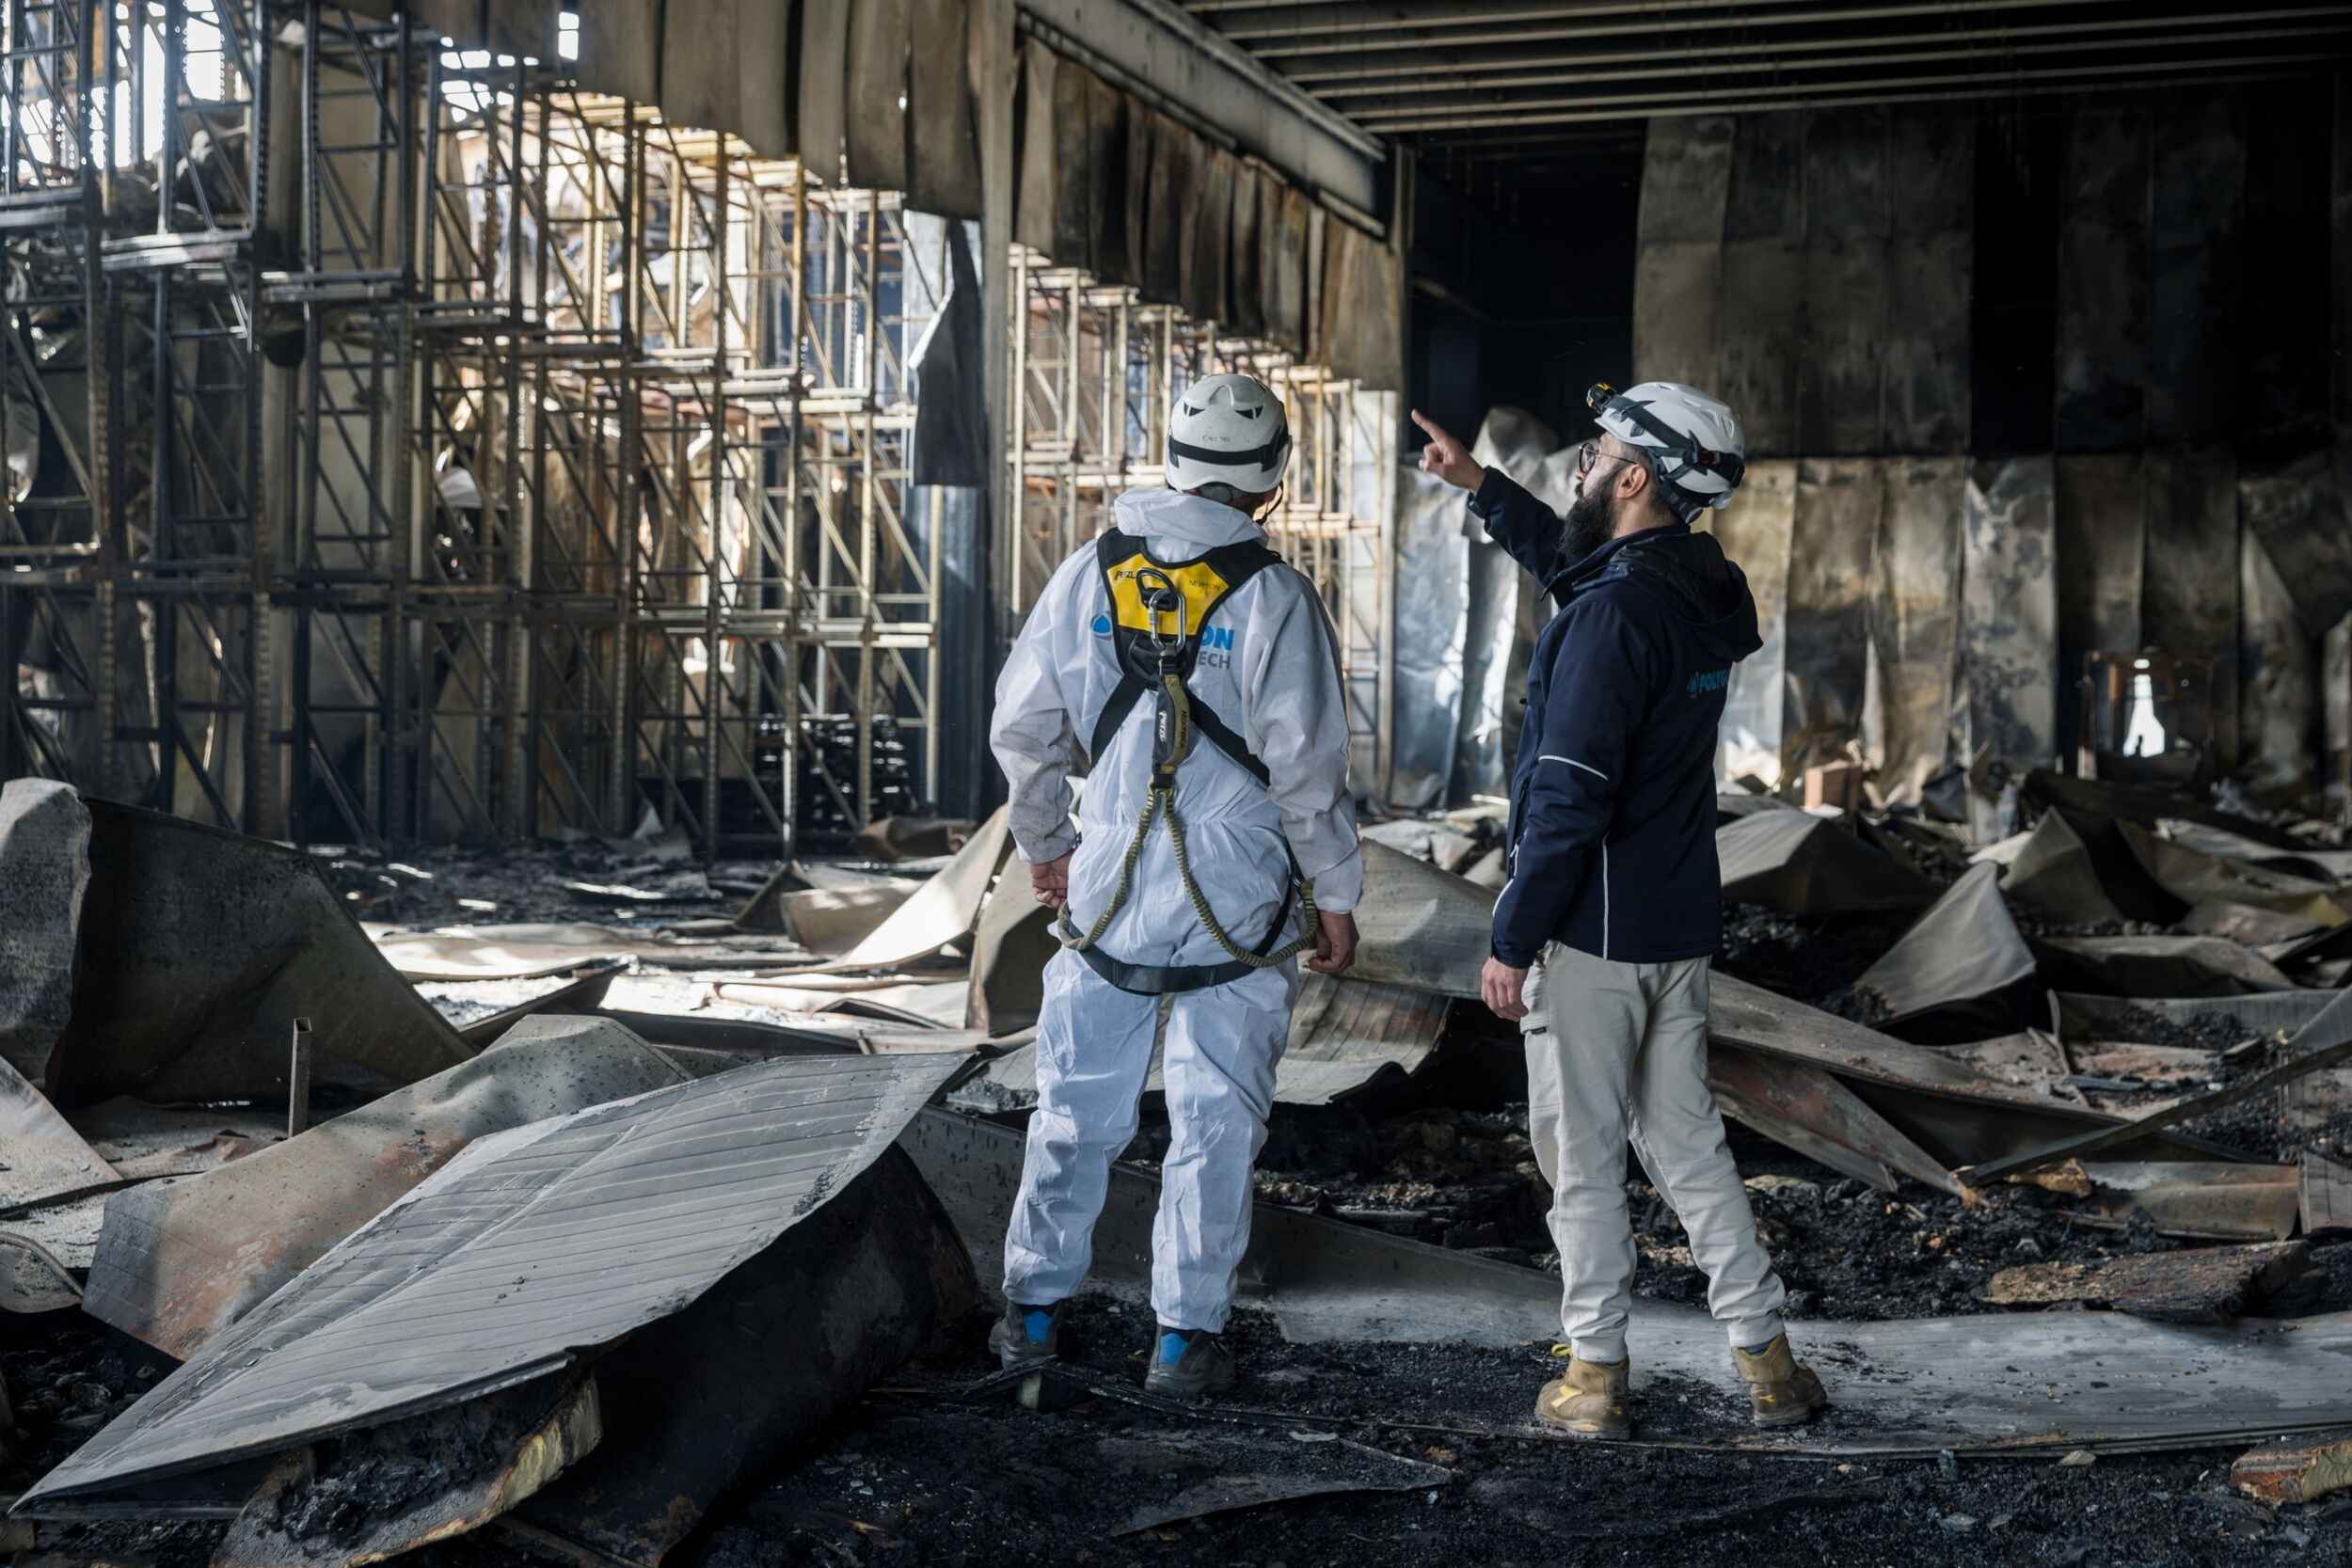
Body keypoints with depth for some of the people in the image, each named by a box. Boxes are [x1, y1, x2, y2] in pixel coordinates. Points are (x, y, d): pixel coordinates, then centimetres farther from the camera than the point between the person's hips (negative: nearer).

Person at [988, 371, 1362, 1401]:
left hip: (1106, 893, 4)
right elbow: (1308, 769, -12)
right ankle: (1185, 1336, 11)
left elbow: (1022, 727, 7)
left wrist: (1044, 845, 22)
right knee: (1214, 1122, 6)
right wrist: (1335, 898, 0)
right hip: (1235, 910, -3)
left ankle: (1033, 1308, 23)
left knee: (1078, 1109, 15)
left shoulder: (1089, 576, 1)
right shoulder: (1274, 599, -11)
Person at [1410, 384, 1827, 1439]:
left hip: (1590, 933, -8)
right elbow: (1572, 559, 29)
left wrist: (1511, 941, -16)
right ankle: (1767, 1362, 18)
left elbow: (1570, 797, -23)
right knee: (1686, 1143, 16)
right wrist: (1481, 487, 31)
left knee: (1581, 1154, 4)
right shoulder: (1705, 592, 7)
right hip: (1680, 928, 8)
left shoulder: (1613, 615, -21)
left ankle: (1593, 1379, 11)